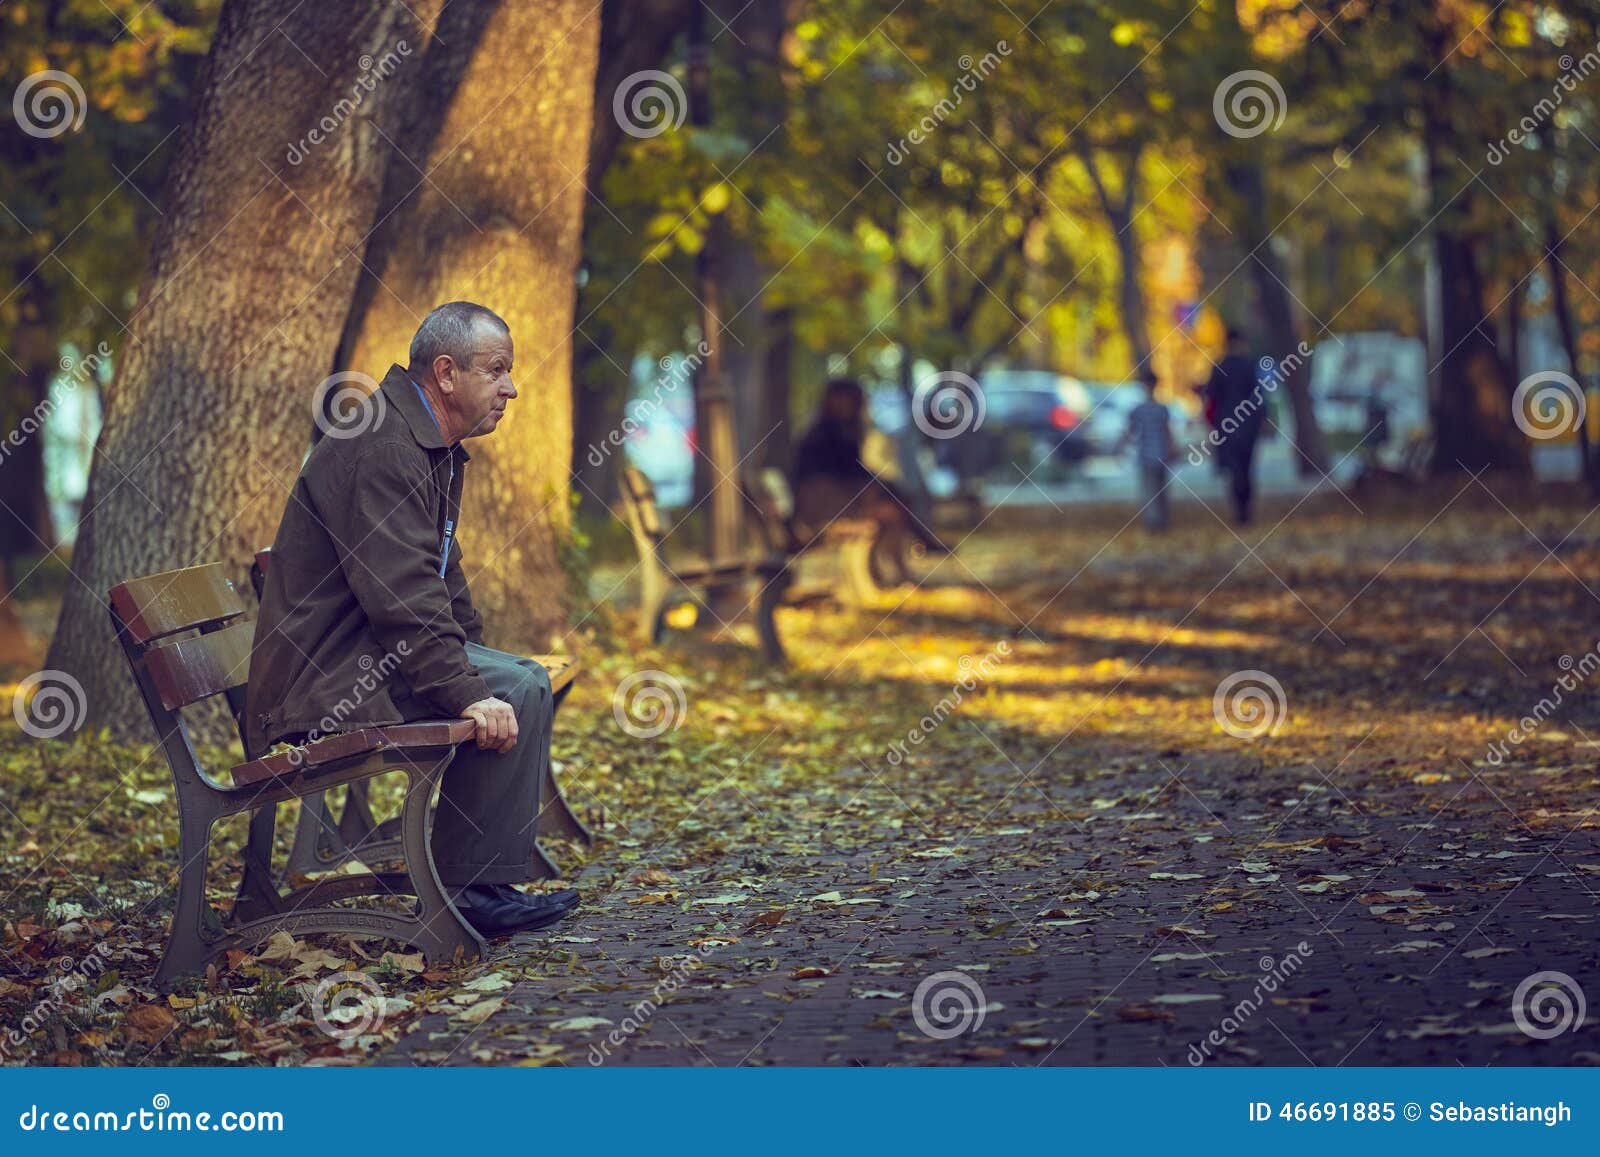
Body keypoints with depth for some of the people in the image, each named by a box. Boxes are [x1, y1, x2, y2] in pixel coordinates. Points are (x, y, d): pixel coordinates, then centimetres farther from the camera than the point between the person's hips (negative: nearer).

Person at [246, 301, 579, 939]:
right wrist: (469, 694, -30)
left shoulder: (432, 448, 17)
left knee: (526, 681, 12)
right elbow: (401, 597, -27)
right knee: (516, 691, -20)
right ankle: (468, 888, -13)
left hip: (365, 659, 11)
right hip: (325, 683, -11)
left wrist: (479, 664, 18)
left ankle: (490, 882, 13)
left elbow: (441, 578, 28)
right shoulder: (383, 450, -18)